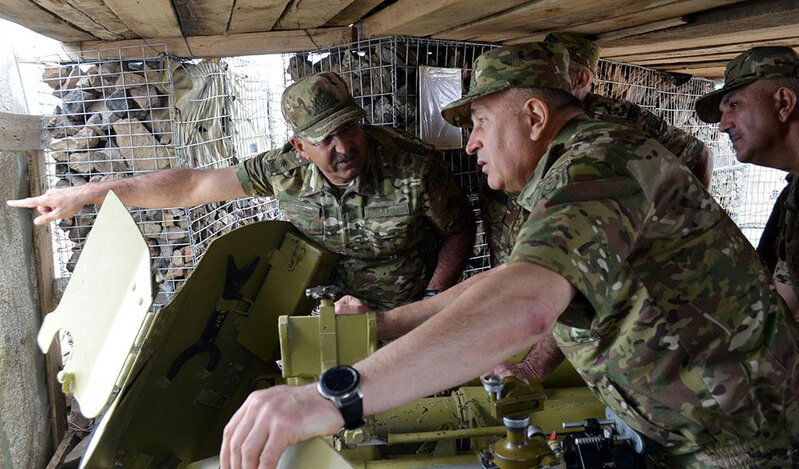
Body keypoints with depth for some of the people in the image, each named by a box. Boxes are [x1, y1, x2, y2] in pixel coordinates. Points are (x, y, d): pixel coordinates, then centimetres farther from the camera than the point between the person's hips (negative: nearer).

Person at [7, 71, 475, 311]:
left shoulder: (415, 167, -25)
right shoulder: (289, 168, -16)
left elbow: (461, 229, -8)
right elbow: (194, 183, -8)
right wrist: (85, 193, -6)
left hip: (411, 310, -2)